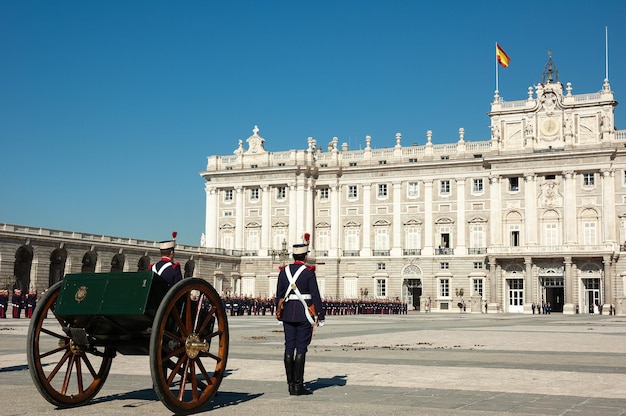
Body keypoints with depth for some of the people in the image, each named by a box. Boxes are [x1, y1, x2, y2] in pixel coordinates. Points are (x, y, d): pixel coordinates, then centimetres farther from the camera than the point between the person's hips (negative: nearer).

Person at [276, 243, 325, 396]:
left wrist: (279, 312, 20)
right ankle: (298, 385, -2)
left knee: (289, 349, 6)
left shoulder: (284, 271, 6)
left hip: (288, 314, 5)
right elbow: (315, 295, -10)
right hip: (304, 314, -5)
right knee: (301, 349, -3)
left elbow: (279, 295, 10)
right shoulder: (308, 271, -8)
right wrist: (321, 315, -4)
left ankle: (291, 385, 9)